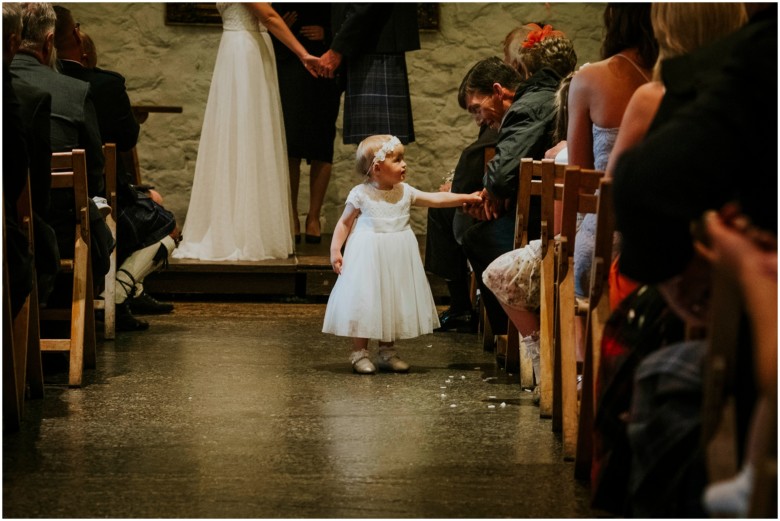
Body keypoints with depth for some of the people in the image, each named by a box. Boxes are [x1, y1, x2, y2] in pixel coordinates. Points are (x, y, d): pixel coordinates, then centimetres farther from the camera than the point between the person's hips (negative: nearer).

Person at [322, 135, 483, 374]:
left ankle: (387, 352, 21)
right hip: (368, 256, -4)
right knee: (364, 304, -2)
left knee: (394, 303, 9)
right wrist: (335, 250, -10)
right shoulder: (360, 195, -9)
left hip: (397, 257, 4)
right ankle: (360, 353, 9)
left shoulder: (405, 192, 1)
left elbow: (436, 199, 3)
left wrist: (466, 198, -3)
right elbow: (345, 222, -2)